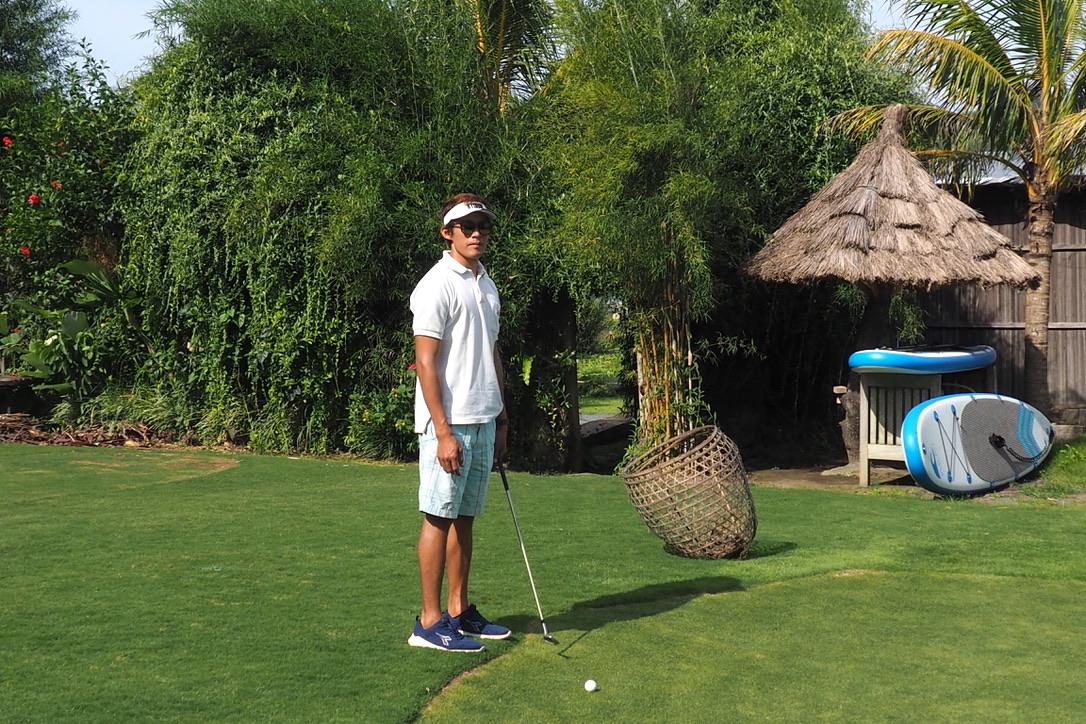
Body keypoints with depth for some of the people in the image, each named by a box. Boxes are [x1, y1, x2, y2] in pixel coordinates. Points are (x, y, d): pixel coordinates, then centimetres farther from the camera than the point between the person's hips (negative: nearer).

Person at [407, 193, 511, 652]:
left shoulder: (487, 285, 16)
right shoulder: (437, 285, -10)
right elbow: (426, 361, -15)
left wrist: (501, 416, 19)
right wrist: (443, 431, -19)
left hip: (483, 421, 8)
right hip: (449, 423, -8)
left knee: (465, 518, 12)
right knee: (439, 517, -3)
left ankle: (460, 611, 19)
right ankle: (430, 622, 3)